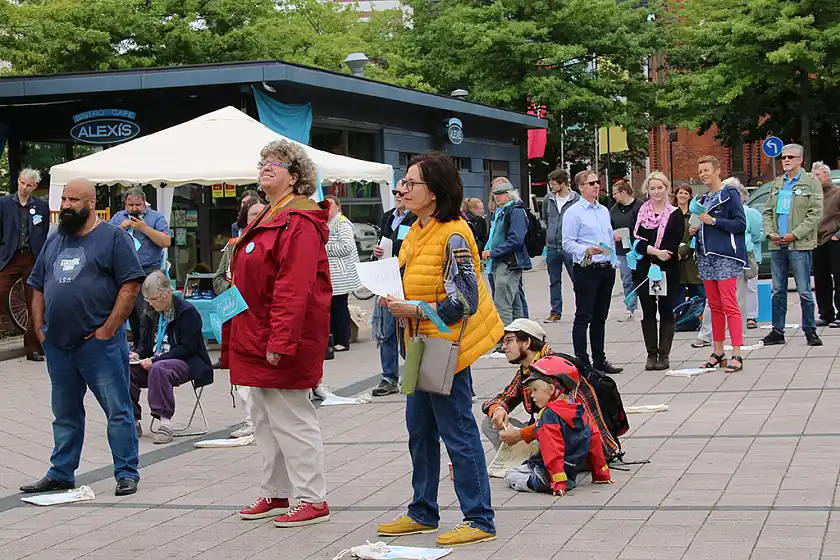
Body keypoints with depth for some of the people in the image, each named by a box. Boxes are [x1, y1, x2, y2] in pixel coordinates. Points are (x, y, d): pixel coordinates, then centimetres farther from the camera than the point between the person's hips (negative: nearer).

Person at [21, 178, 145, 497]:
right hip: (57, 345, 6)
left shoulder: (113, 238, -3)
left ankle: (126, 474, 4)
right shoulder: (54, 242, 16)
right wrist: (39, 327, 8)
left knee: (118, 410, -2)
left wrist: (108, 329, -13)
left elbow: (131, 286, -9)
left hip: (99, 343, -6)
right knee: (65, 415, 14)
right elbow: (38, 288, 20)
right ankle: (61, 474, 22)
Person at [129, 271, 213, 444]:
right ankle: (133, 421, -13)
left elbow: (188, 348, -16)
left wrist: (155, 360, -22)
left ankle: (165, 421, -36)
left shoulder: (187, 311, -10)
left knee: (158, 369, -38)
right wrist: (137, 354, -4)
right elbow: (145, 342, 21)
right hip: (154, 362, 7)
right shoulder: (151, 314, 13)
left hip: (185, 363, -7)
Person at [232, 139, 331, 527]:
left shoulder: (299, 223, -16)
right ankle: (276, 494, 27)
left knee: (290, 419, -5)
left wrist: (280, 341, -28)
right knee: (265, 419, 16)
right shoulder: (267, 220, 17)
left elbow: (294, 288, -24)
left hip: (284, 341, -10)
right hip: (258, 339, 10)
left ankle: (312, 500, 4)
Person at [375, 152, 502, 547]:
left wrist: (414, 311, -24)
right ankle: (422, 514, 29)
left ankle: (479, 521, 5)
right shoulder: (416, 232, 10)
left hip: (446, 346, -10)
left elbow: (463, 301, -22)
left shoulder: (452, 236, -19)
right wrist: (396, 302, 6)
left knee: (457, 433, -4)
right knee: (419, 430, 16)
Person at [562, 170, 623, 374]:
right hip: (586, 270, -7)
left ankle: (599, 360, 19)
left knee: (600, 317, 13)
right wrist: (587, 251, -25)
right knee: (583, 317, -4)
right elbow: (568, 243, -11)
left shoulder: (604, 211, 16)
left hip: (606, 269, 7)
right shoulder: (574, 212, -6)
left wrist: (614, 262, 14)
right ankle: (581, 361, -2)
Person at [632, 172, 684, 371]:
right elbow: (635, 239, -2)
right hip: (643, 269, 2)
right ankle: (651, 354, 10)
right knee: (648, 312, 4)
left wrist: (648, 250, -15)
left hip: (667, 270, -2)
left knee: (666, 311, 1)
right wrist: (655, 251, -15)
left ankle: (664, 355, 5)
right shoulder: (640, 212, 8)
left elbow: (674, 244, -7)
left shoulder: (675, 215, 1)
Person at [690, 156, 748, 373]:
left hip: (726, 257, -8)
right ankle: (718, 352, 15)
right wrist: (695, 230, 8)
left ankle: (736, 355, -14)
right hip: (706, 257, 8)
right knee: (714, 306, 10)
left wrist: (713, 221, -17)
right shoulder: (704, 199, 19)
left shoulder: (729, 194, -5)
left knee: (729, 305, -12)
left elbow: (740, 224, -13)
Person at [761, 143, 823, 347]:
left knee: (804, 291, -3)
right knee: (778, 290, 8)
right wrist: (770, 232, -1)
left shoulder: (811, 182, -1)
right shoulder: (777, 183, 15)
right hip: (777, 245, 5)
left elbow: (816, 213, -8)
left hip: (799, 245, -5)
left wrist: (794, 234, -14)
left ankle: (810, 330, 6)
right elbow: (768, 211, 18)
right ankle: (777, 331, 13)